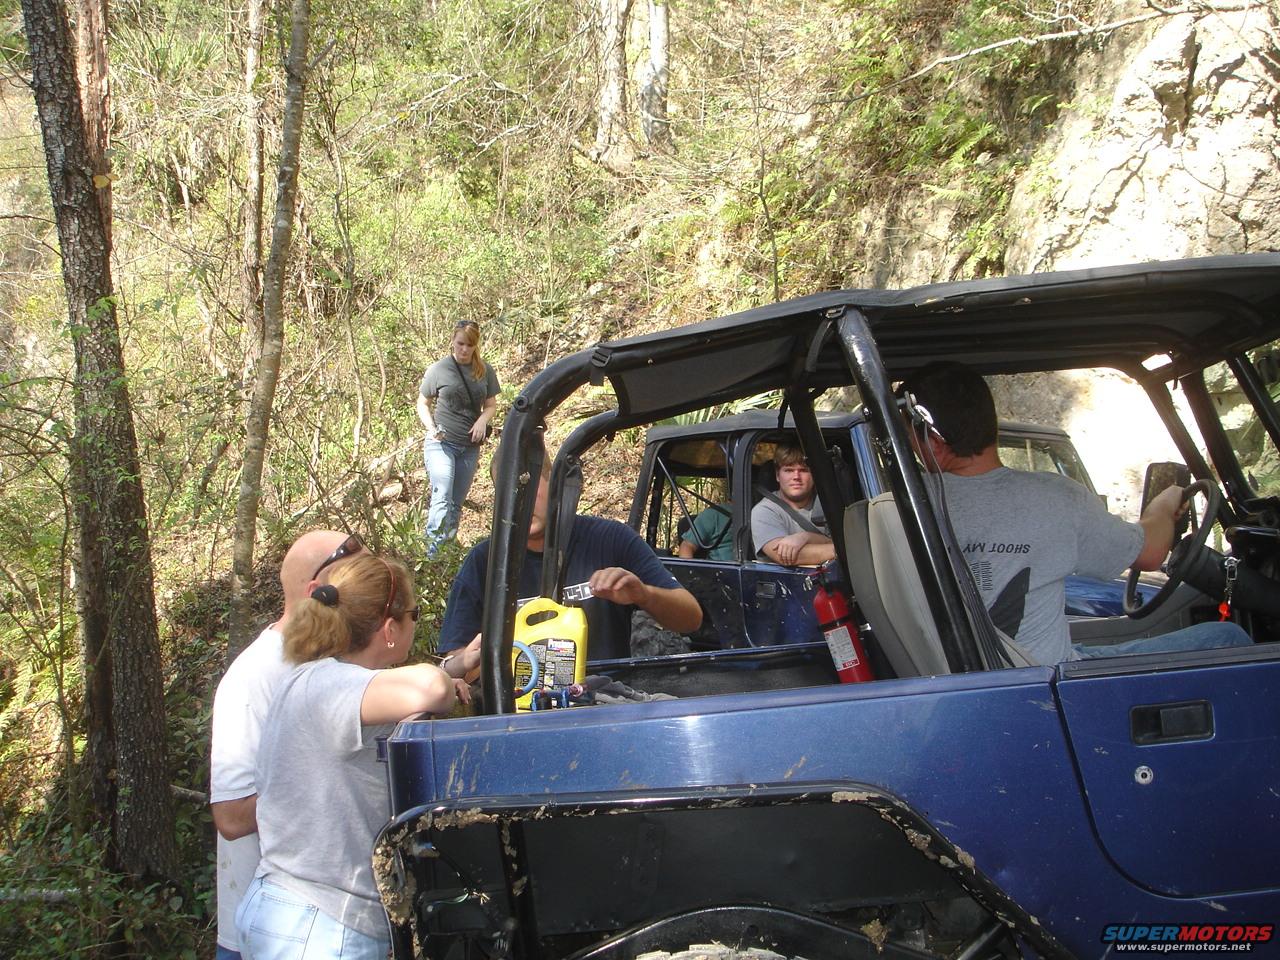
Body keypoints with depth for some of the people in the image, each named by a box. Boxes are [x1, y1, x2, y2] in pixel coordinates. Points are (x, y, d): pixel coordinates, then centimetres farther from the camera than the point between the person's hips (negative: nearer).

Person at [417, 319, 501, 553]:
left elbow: (491, 405, 12)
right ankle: (433, 552, -22)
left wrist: (483, 420, -10)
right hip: (441, 443, -4)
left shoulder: (485, 372, 4)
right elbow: (422, 404, 5)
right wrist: (430, 427, -14)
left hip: (470, 446, 4)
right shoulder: (438, 370, -4)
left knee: (456, 503, 10)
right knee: (442, 498, -18)